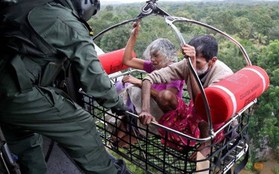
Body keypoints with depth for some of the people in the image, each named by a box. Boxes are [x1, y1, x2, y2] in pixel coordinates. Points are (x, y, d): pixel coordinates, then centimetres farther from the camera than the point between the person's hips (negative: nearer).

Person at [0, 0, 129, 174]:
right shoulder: (69, 23, -8)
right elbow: (92, 73, -9)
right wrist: (117, 103, 3)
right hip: (18, 93, -9)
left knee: (26, 145, 27)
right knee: (81, 126, -1)